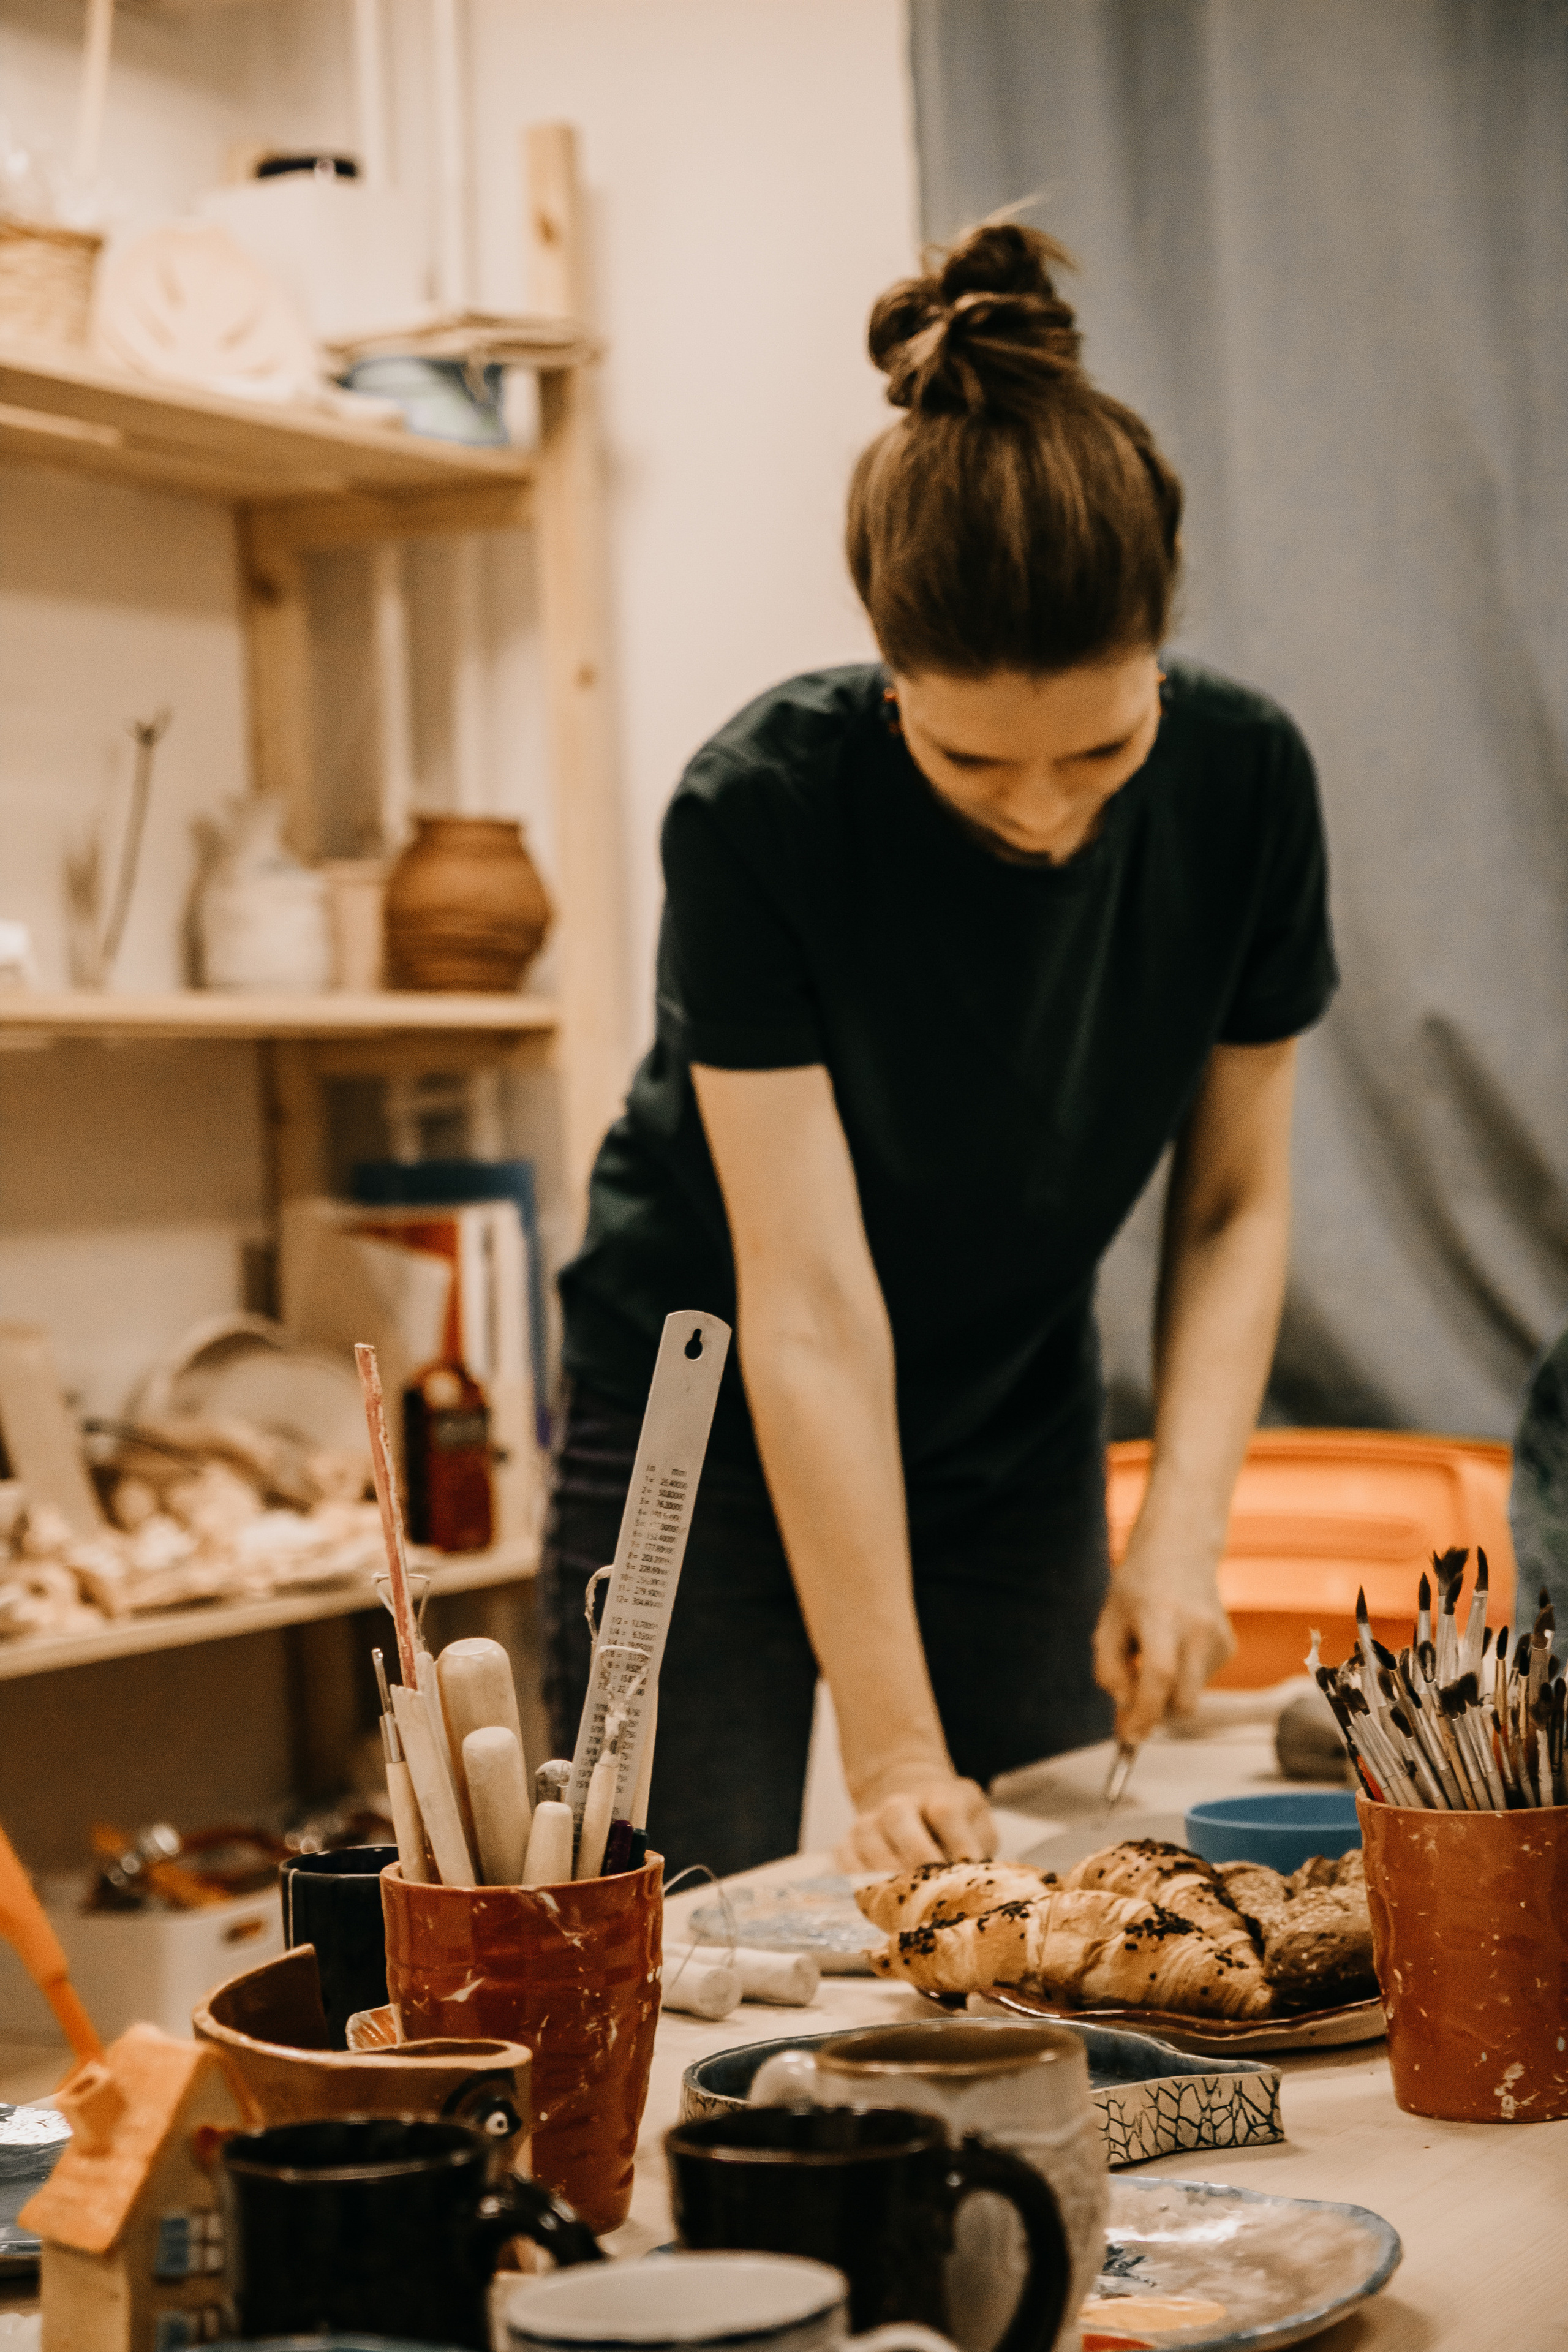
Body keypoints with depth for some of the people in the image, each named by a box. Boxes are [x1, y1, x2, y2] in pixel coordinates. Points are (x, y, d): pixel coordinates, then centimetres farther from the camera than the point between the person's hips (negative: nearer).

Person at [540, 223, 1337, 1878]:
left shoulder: (1244, 783, -16)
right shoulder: (760, 810, -26)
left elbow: (1236, 1202, -5)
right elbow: (811, 1301, -27)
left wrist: (1181, 1523, -19)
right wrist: (897, 1750, -28)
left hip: (1017, 1443, 3)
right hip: (709, 1441, -3)